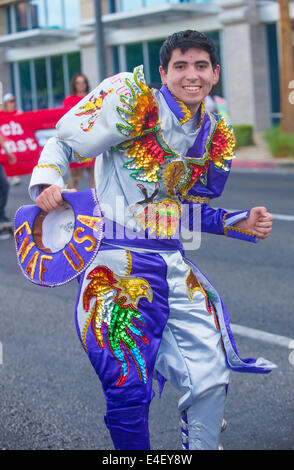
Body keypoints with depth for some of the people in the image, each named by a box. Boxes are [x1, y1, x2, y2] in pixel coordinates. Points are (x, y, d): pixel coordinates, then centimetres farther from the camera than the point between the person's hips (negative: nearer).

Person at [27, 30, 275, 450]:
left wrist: (242, 224, 6)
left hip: (173, 266, 6)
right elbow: (65, 141, -4)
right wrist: (47, 182, -23)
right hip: (116, 261, -6)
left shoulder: (217, 137, 11)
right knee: (130, 389, -13)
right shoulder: (133, 101, -8)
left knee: (211, 378, 8)